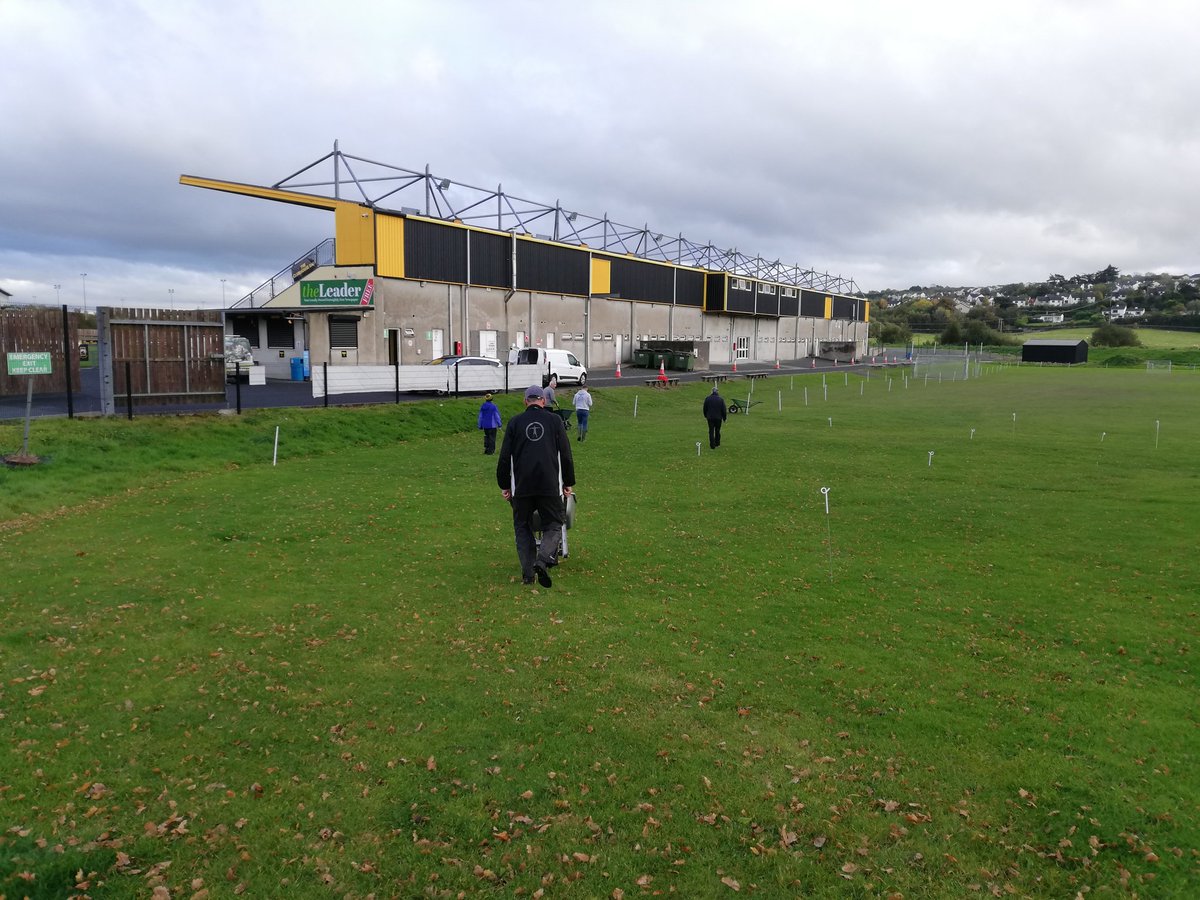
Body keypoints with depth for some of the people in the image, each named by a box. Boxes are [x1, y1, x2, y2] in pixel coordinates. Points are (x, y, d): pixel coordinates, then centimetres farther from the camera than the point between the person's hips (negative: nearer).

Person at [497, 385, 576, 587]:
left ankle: (528, 572, 6)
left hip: (521, 487, 1)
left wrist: (504, 485, 15)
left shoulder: (515, 422, 6)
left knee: (522, 527, 13)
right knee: (553, 526, 8)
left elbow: (504, 457, 6)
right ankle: (543, 560, -18)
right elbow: (566, 455, 6)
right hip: (550, 486, -1)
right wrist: (568, 483, 16)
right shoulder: (555, 421, 6)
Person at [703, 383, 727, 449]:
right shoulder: (720, 399, -7)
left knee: (711, 431, 1)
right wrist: (724, 418, 8)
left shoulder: (707, 399, -3)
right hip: (718, 418, 0)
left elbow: (705, 408, 6)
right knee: (717, 431, 15)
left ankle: (712, 446, -3)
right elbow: (724, 410, -3)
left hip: (710, 417, 0)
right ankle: (717, 444, 24)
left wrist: (705, 415, 21)